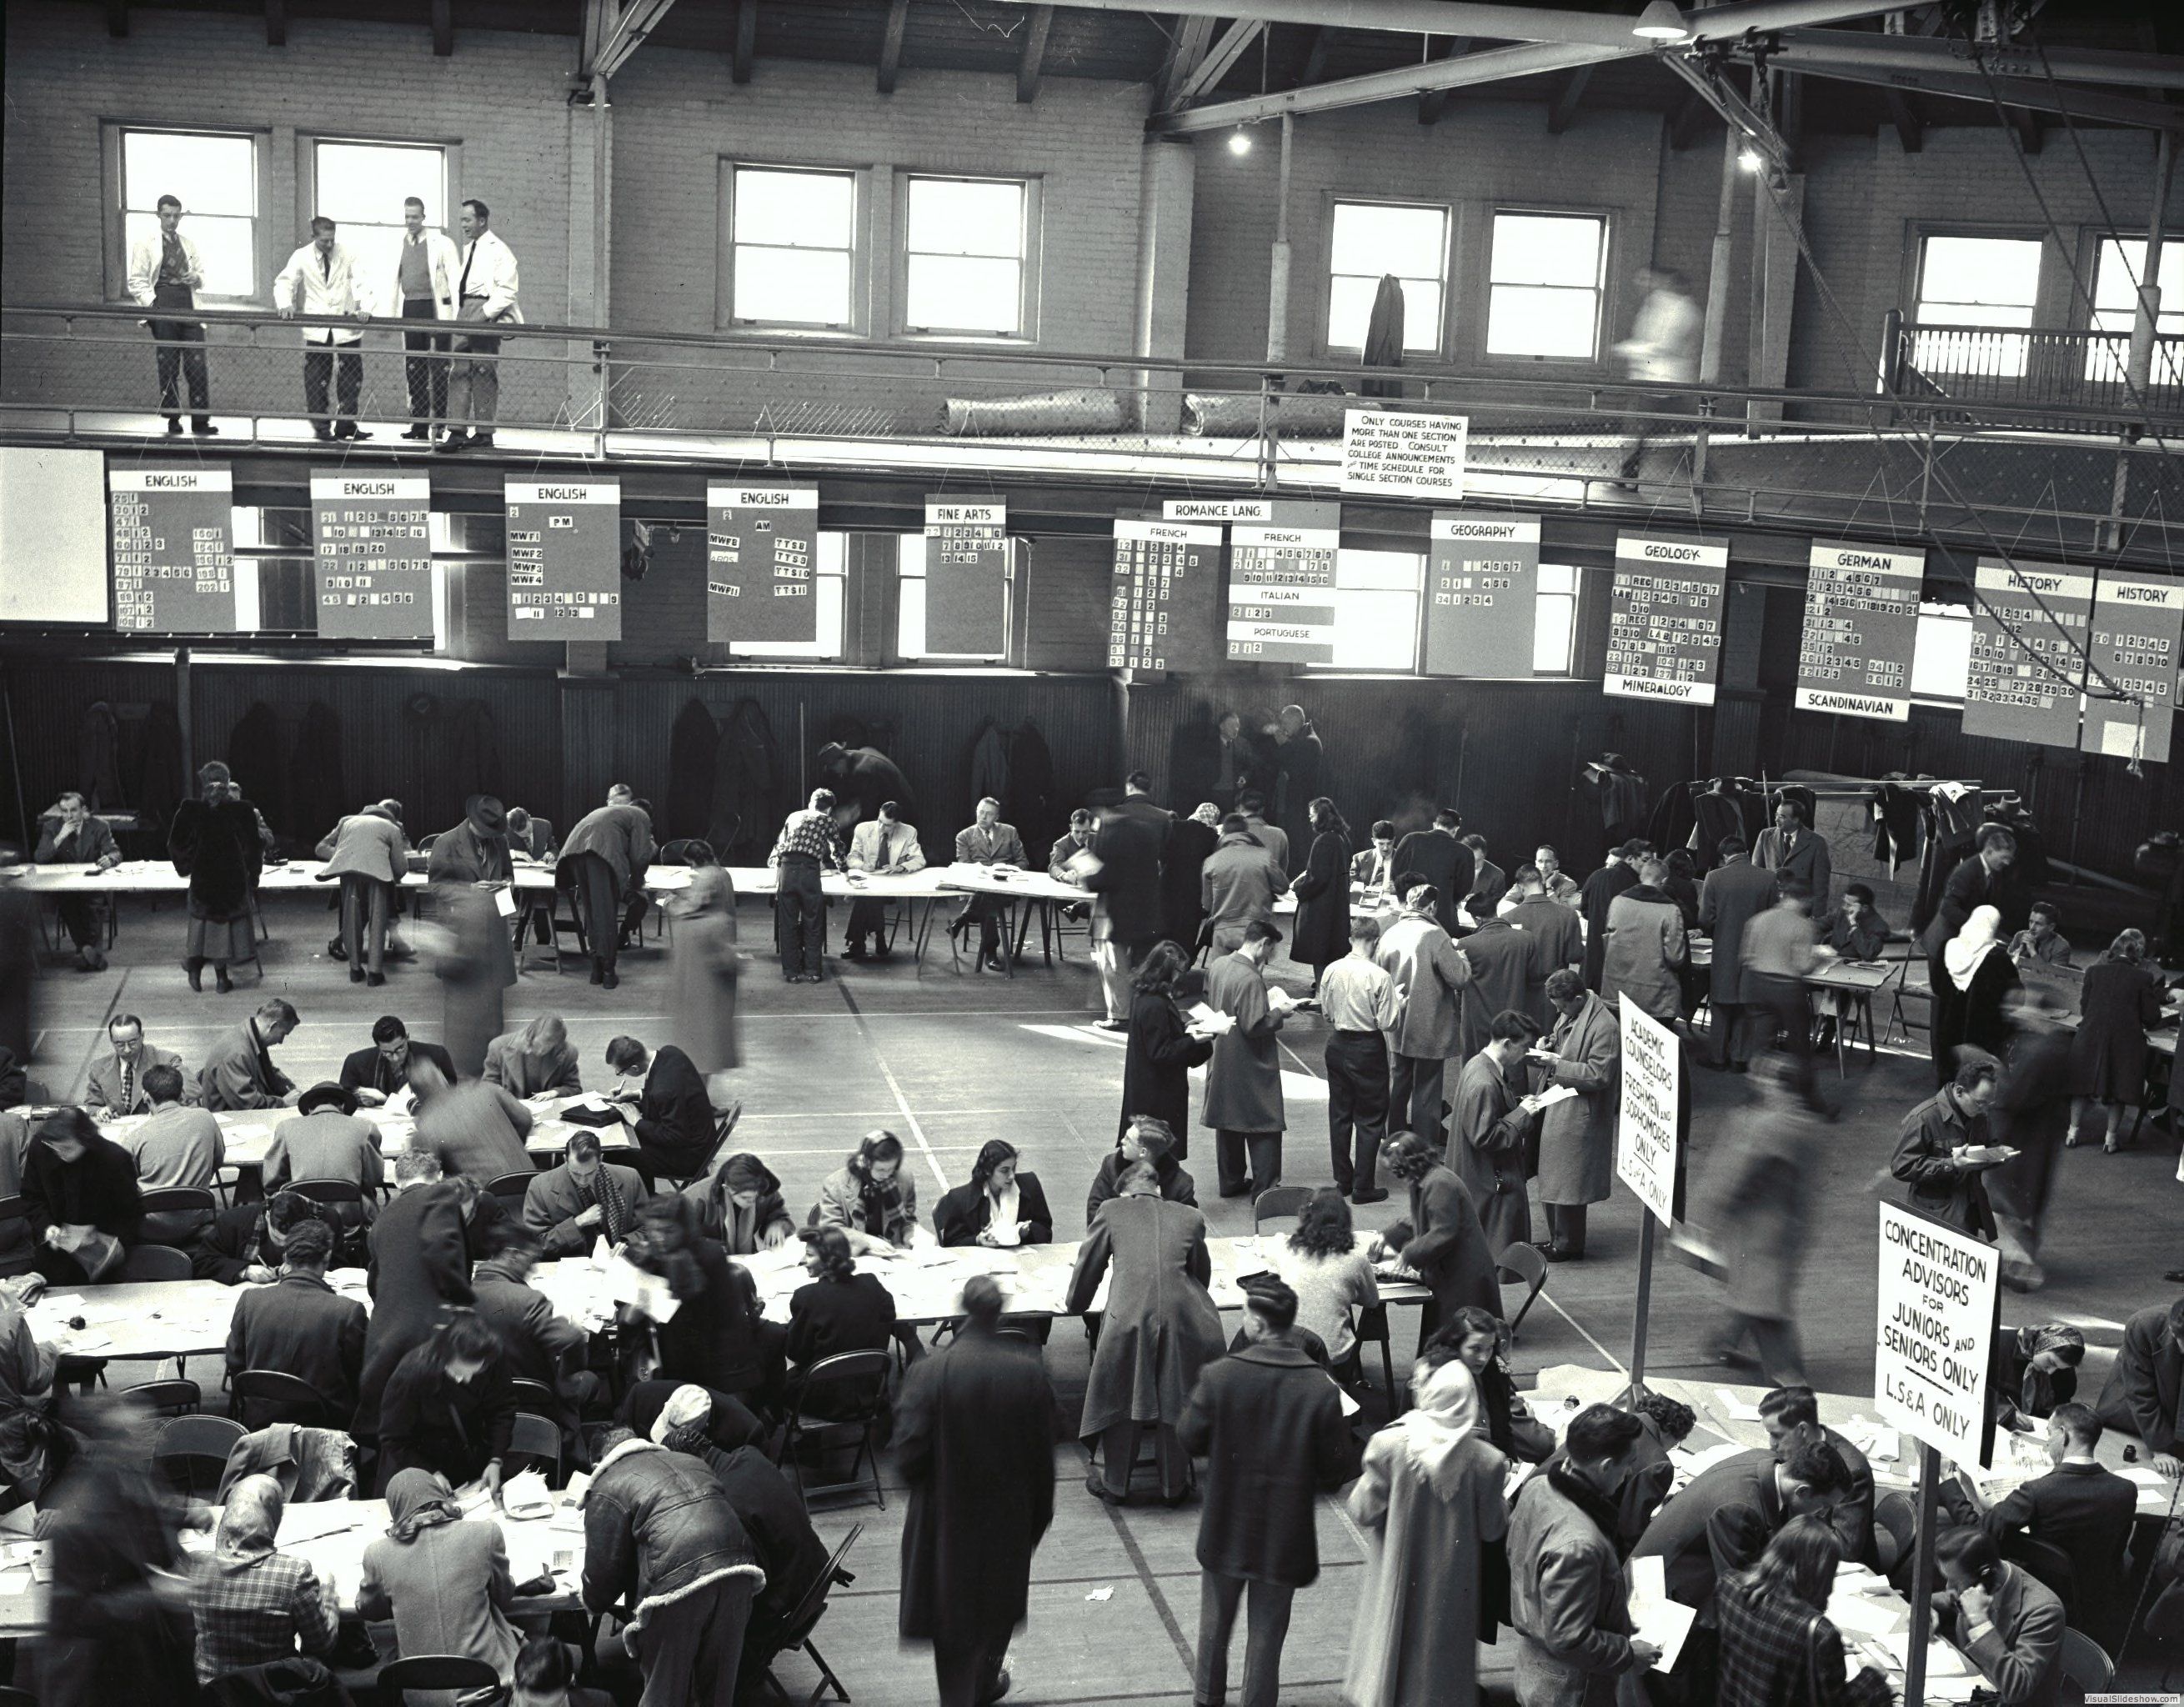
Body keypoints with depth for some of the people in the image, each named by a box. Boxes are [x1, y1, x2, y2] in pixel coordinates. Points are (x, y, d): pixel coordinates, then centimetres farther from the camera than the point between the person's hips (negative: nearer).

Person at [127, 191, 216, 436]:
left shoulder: (189, 245, 20)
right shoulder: (145, 243, 7)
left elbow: (202, 276, 26)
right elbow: (137, 281, 2)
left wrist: (197, 278, 2)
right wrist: (152, 303, -12)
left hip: (189, 307, 3)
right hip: (163, 309, -3)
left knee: (197, 365, -6)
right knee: (168, 367, -2)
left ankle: (200, 420, -4)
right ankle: (172, 420, 4)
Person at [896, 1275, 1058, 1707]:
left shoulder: (928, 1373, -21)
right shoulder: (1030, 1374, -14)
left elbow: (909, 1456, -20)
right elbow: (1043, 1459, -6)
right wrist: (1038, 1517, 9)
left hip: (946, 1521, -3)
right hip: (1009, 1521, 3)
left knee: (953, 1616, 13)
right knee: (998, 1600, 26)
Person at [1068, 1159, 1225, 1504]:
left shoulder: (1112, 1210, 15)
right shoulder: (1190, 1217, 21)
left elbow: (1088, 1265, 21)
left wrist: (1076, 1305, 38)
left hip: (1129, 1314, -2)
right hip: (1183, 1317, 2)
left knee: (1121, 1397, 16)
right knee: (1177, 1401, 17)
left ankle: (1114, 1485, 29)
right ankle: (1174, 1486, 29)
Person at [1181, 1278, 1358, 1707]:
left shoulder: (1219, 1375, -19)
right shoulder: (1321, 1390, -18)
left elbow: (1191, 1441, -7)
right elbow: (1339, 1469, -13)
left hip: (1226, 1526, 1)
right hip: (1285, 1532, -1)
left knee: (1216, 1618, 24)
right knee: (1267, 1629, 14)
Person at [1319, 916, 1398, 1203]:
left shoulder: (1331, 971, -5)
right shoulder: (1379, 977, -19)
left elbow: (1326, 1014, 5)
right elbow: (1387, 1023, -16)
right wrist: (1400, 1004, 2)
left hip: (1337, 1045, 5)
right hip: (1368, 1049, -5)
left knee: (1339, 1114, 16)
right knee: (1370, 1119, 6)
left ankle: (1343, 1180, 25)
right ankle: (1363, 1187, 8)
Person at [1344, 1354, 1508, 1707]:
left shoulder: (1389, 1445, -20)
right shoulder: (1485, 1461, -18)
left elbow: (1362, 1512, -12)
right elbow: (1492, 1529, -8)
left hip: (1395, 1584, 0)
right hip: (1452, 1585, 0)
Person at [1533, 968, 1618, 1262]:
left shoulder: (1604, 1027, -20)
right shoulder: (1568, 1016, 8)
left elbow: (1598, 1075, -22)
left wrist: (1557, 1065, -22)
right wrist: (1543, 1054, 0)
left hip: (1577, 1118, -9)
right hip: (1555, 1109, 9)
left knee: (1566, 1182, 1)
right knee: (1550, 1179, 16)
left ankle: (1569, 1245, 15)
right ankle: (1556, 1239, 29)